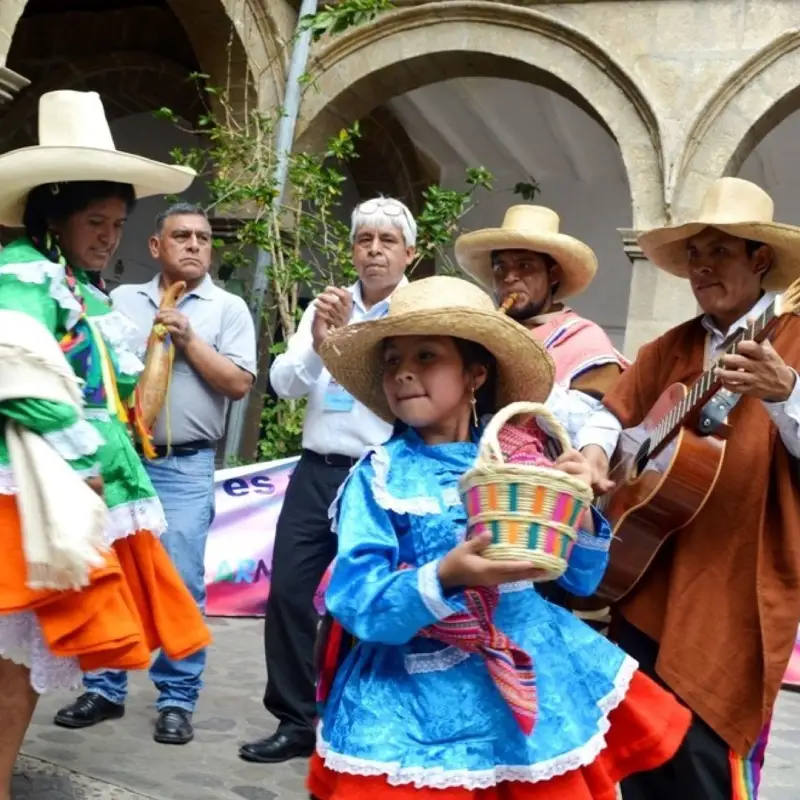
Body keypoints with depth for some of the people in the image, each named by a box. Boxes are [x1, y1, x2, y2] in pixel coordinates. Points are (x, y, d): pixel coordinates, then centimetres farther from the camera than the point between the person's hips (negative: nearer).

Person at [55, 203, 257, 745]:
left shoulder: (229, 308, 7)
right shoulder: (121, 300, 13)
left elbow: (239, 384, -2)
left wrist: (189, 341, -9)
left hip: (185, 467, -2)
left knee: (180, 583, -2)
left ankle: (178, 700, 9)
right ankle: (104, 689, 19)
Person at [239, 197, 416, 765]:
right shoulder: (325, 307, 10)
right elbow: (284, 382, 2)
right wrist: (317, 345, -17)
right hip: (317, 471, 4)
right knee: (288, 590, 3)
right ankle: (295, 721, 17)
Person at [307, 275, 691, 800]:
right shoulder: (379, 475, -8)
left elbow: (580, 580, 7)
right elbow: (356, 603, -16)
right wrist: (445, 576, -32)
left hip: (531, 683, 3)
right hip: (420, 700, -2)